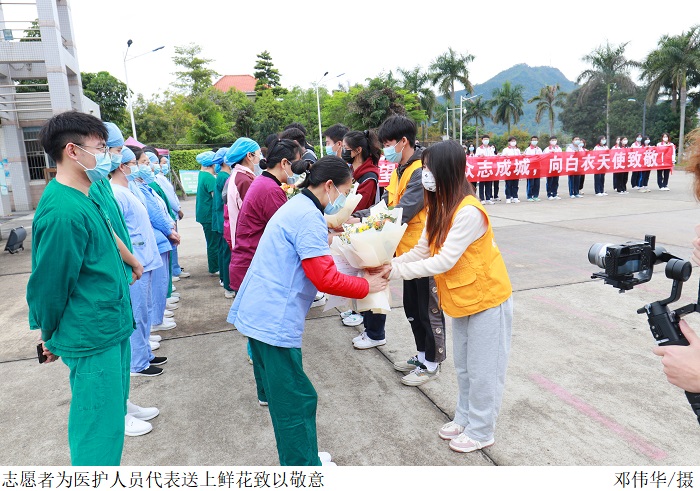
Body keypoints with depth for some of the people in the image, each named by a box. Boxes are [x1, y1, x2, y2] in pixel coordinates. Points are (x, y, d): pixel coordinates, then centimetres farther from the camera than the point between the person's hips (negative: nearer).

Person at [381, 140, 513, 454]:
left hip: (487, 298, -8)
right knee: (463, 366, 21)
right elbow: (422, 250, -1)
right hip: (461, 299, 8)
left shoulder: (469, 212, -27)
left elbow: (444, 261, -29)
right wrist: (390, 264, -16)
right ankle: (464, 418, 40)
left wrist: (396, 271, -26)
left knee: (482, 369, 8)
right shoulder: (438, 207, 2)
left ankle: (481, 431, 26)